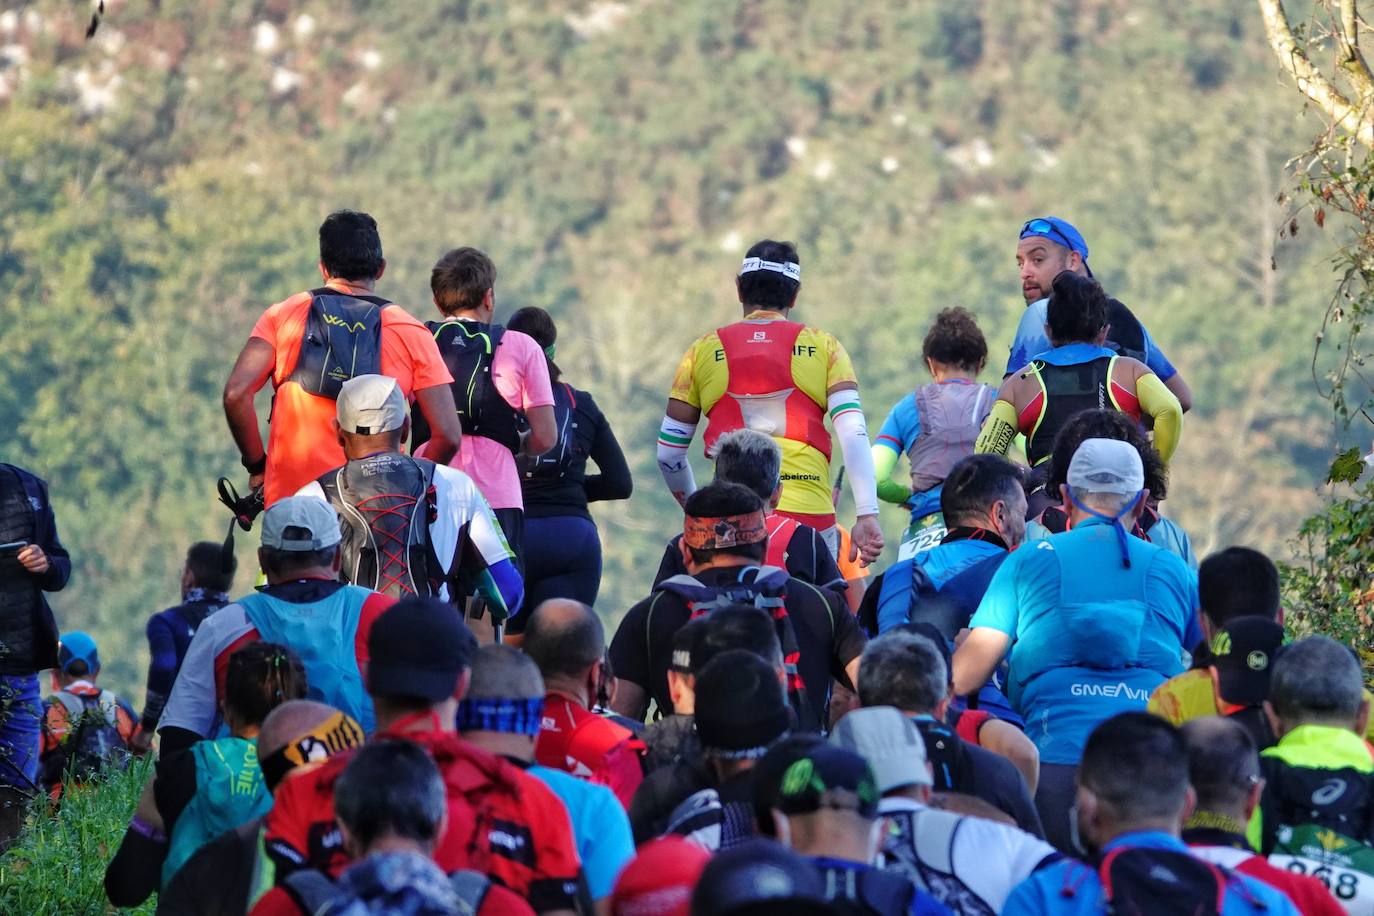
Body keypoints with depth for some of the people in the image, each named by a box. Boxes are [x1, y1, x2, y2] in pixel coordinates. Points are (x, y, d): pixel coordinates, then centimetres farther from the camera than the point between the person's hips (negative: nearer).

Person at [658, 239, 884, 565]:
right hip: (809, 514, -1)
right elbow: (853, 433, -3)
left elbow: (669, 453, 15)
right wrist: (867, 515, -5)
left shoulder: (704, 351, 13)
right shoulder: (823, 347, 10)